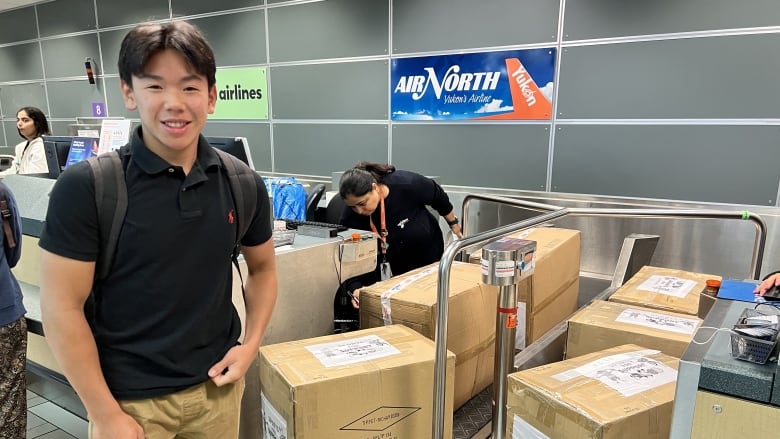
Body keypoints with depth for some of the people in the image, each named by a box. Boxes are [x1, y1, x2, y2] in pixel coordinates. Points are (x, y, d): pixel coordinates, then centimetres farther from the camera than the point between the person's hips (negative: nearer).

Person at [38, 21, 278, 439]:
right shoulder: (84, 187, -15)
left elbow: (262, 267, 8)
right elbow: (62, 308, -12)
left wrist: (250, 345, -4)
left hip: (217, 385, 4)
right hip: (129, 396, -3)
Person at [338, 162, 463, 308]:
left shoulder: (407, 184, -32)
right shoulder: (350, 217, -27)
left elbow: (438, 196, -12)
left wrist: (453, 223, 3)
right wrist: (354, 289, -41)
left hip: (427, 253, -1)